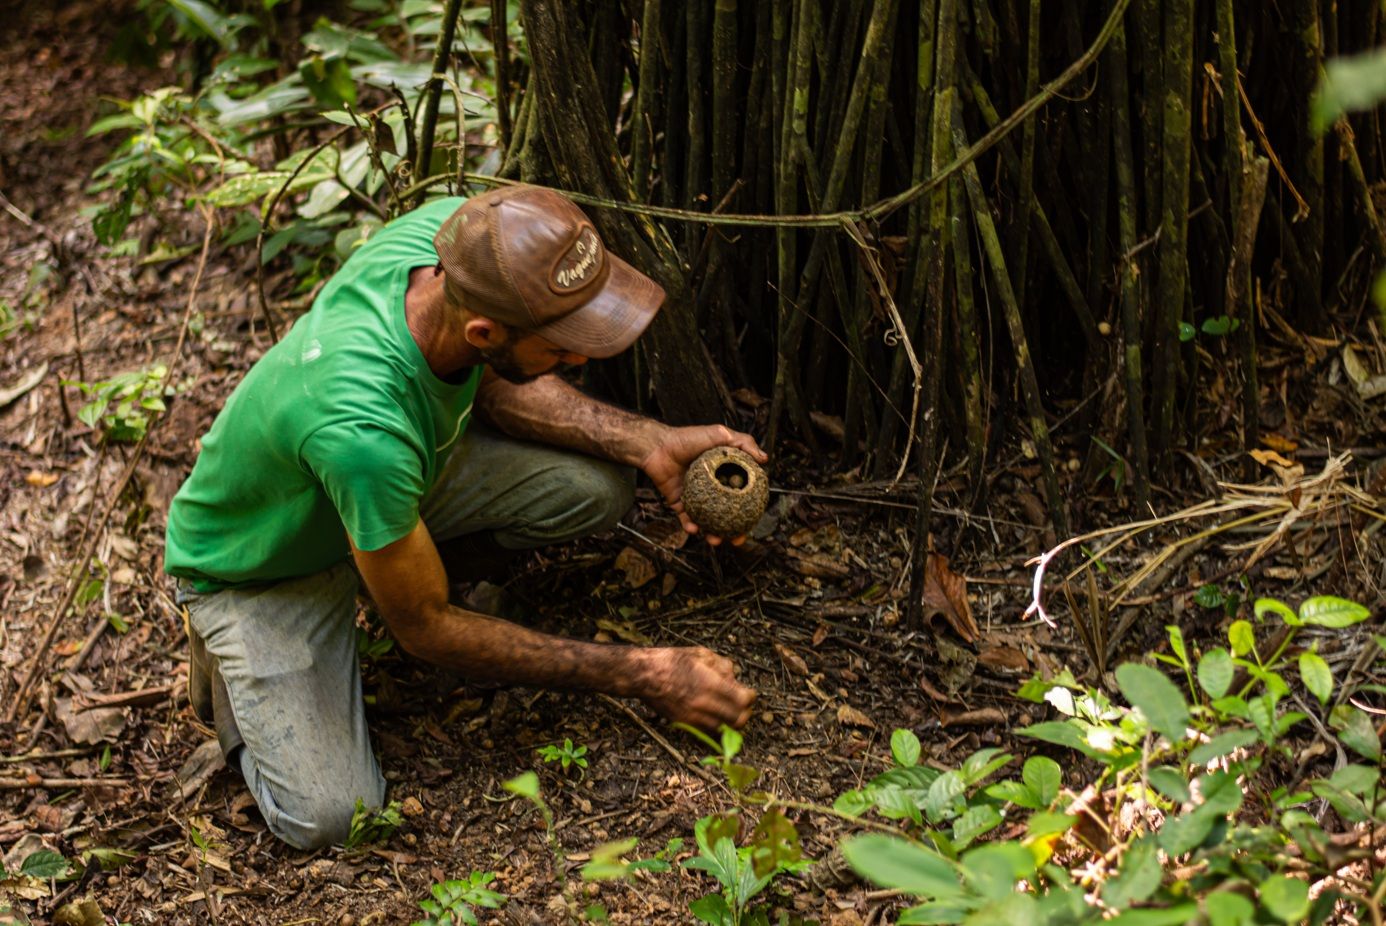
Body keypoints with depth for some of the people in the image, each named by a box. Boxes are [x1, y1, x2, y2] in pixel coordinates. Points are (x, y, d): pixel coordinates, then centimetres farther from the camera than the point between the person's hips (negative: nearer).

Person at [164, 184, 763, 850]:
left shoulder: (452, 228, -27)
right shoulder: (364, 430, -45)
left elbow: (493, 382, -3)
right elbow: (427, 630, -28)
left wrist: (647, 444, -17)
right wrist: (640, 677, -25)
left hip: (398, 475, 6)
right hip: (259, 567, -6)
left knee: (595, 484, -16)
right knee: (327, 817, -18)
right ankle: (231, 656, 11)